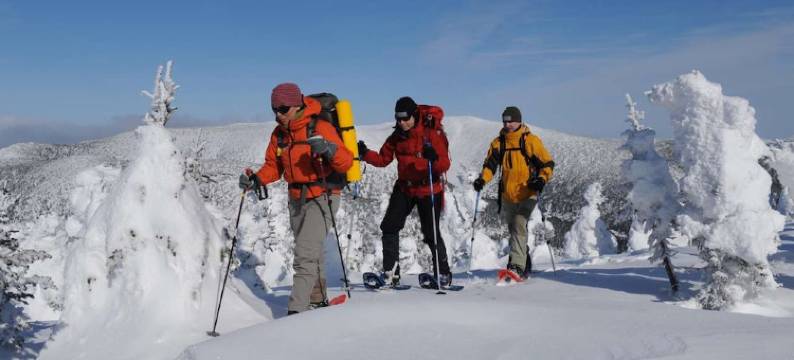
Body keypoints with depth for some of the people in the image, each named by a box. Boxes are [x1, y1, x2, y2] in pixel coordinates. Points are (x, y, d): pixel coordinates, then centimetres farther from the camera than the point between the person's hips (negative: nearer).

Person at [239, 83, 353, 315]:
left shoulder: (320, 128, -16)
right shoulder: (278, 134, 5)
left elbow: (346, 162, -20)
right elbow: (273, 166, 11)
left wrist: (329, 149, -39)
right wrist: (256, 179, -7)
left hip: (322, 197, -7)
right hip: (296, 199, 7)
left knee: (305, 254, -15)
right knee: (311, 251, 19)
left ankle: (297, 310, -13)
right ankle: (318, 299, 35)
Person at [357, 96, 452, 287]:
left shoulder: (432, 133, -13)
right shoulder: (397, 136, 2)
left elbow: (445, 165, -19)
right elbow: (383, 159, 5)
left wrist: (434, 159, -41)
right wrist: (365, 154, -12)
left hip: (428, 189, -5)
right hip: (404, 187, 5)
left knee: (431, 233, -2)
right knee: (389, 227, -6)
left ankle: (443, 273, 16)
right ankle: (391, 273, 3)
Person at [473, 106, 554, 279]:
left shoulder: (531, 141, -5)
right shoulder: (498, 142, 7)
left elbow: (547, 163, -3)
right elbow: (490, 164, 5)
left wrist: (541, 179, -21)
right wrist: (482, 179, -14)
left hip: (527, 194, -5)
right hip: (507, 195, 6)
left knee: (519, 226, -20)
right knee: (514, 230, 14)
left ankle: (517, 266, -24)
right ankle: (525, 265, 30)